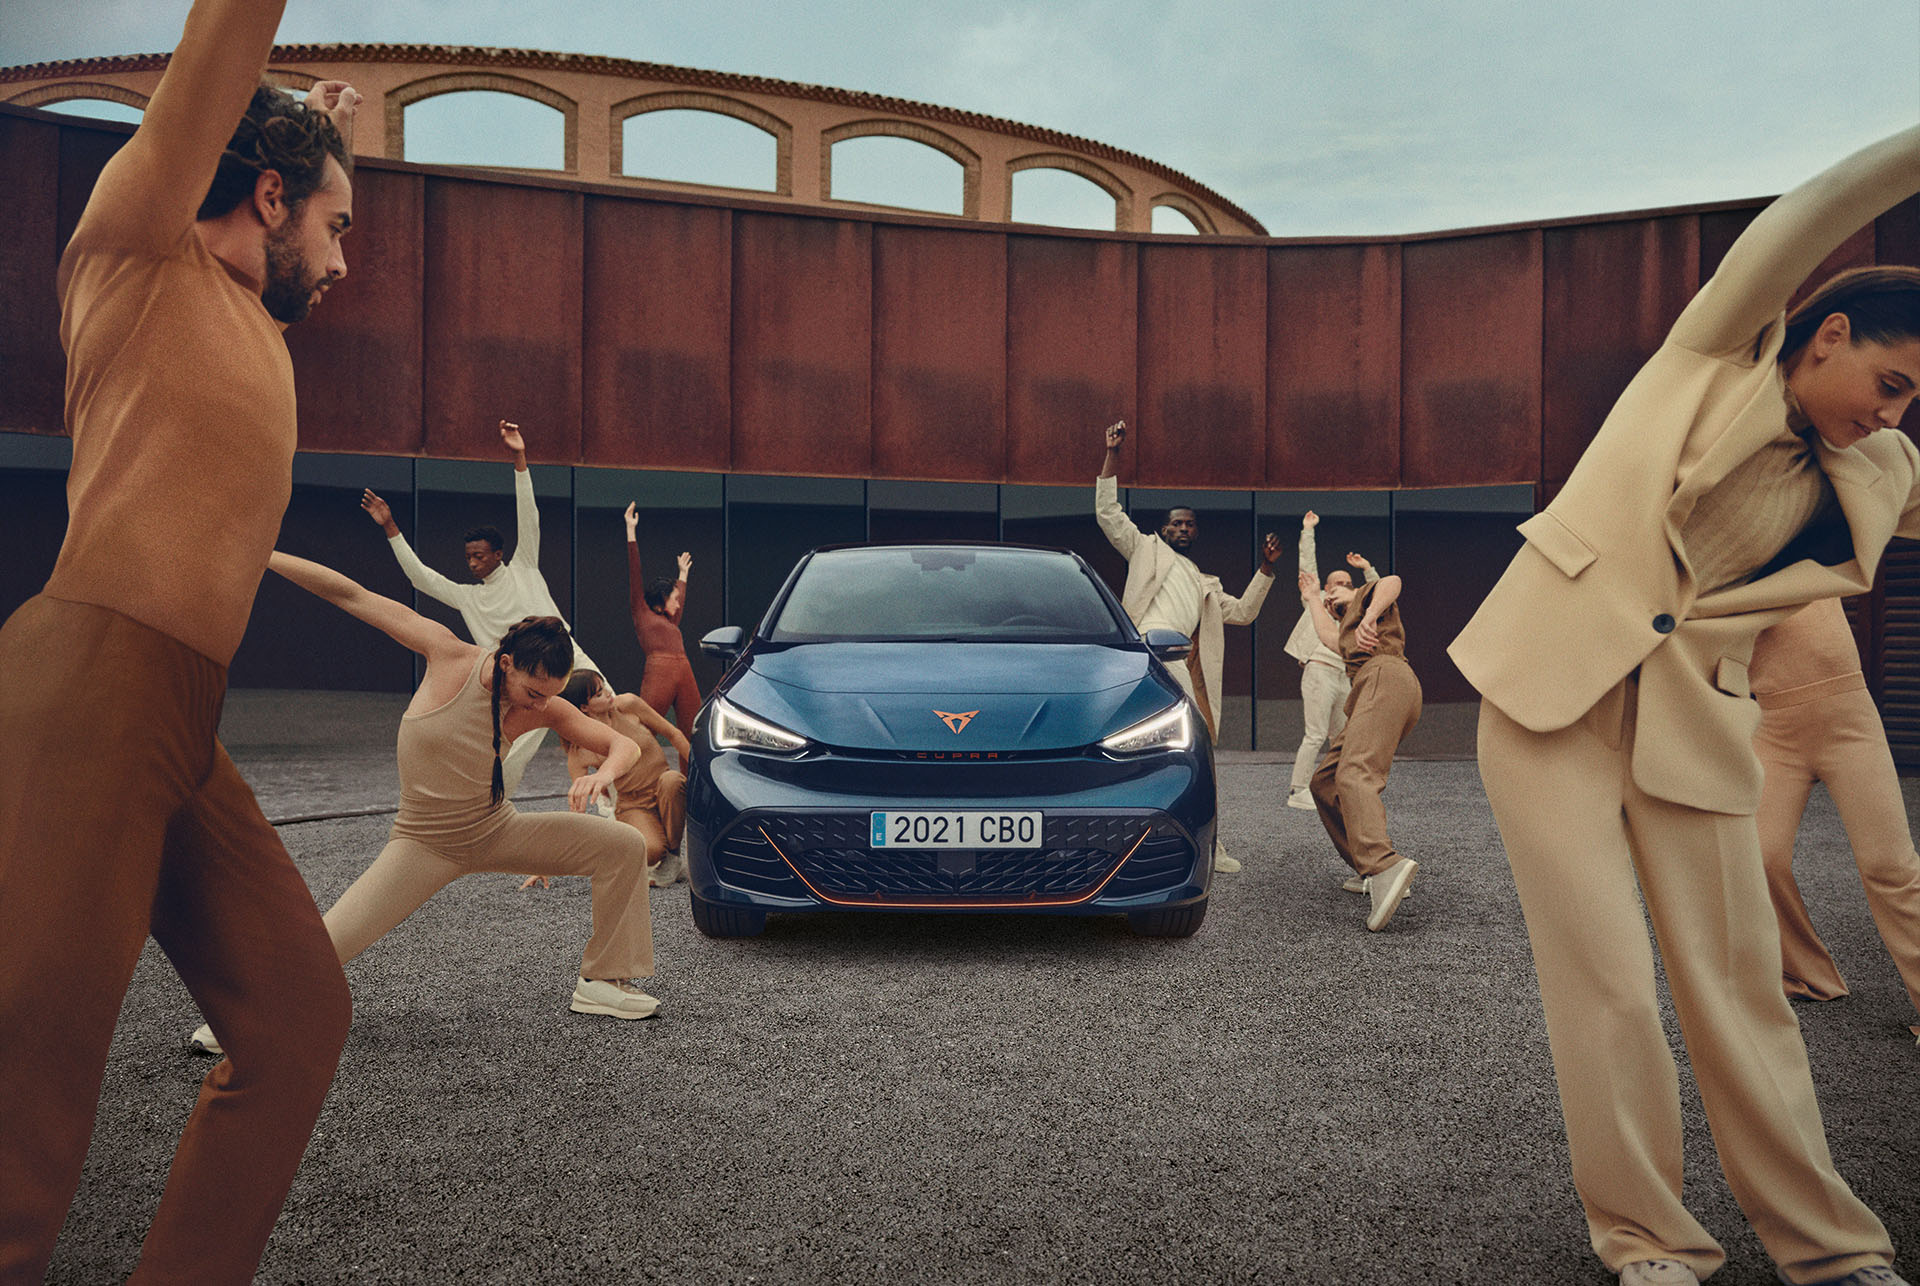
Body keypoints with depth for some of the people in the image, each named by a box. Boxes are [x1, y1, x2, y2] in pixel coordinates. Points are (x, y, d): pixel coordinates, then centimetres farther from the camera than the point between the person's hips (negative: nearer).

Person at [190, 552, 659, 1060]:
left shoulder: (546, 709, -14)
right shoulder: (450, 656, -22)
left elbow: (626, 746, -10)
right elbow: (350, 595, -18)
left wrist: (602, 774, -34)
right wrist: (263, 555, -18)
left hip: (498, 832, 3)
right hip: (425, 843, -3)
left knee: (625, 845, -9)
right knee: (324, 946, -14)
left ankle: (603, 981, 6)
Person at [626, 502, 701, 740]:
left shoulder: (670, 621, 29)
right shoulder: (642, 613, 13)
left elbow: (681, 599, 50)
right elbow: (634, 574, 7)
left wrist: (683, 574, 65)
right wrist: (631, 531, 5)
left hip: (685, 676, 7)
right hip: (658, 673, -7)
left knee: (692, 738, 2)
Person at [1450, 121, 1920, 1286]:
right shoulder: (1724, 350, 2)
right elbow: (1815, 214, -9)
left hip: (1692, 721, 4)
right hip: (1557, 681, -4)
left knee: (1741, 985, 5)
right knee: (1606, 982, -4)